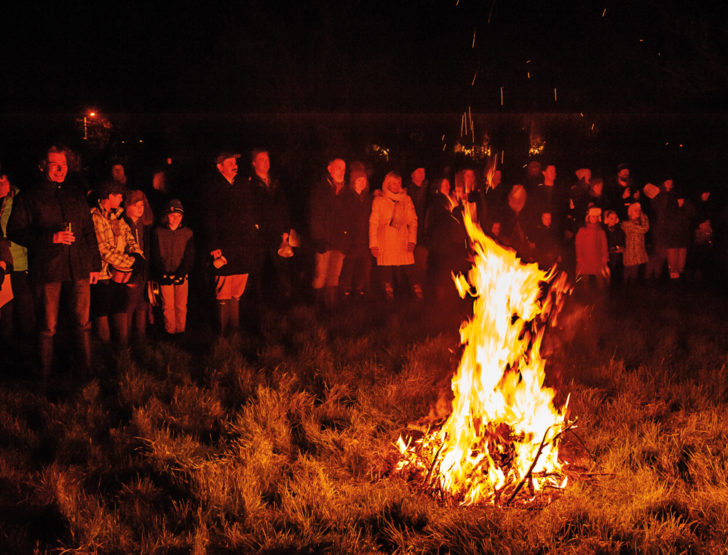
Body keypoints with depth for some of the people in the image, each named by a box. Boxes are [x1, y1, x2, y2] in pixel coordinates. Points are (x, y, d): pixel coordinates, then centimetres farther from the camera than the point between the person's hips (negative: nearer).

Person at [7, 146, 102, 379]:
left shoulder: (76, 196, 18)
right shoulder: (29, 197, 5)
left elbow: (89, 232, 22)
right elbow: (14, 231, -3)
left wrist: (95, 264, 16)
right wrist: (51, 238, -13)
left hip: (79, 268, 3)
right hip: (47, 269, -3)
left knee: (82, 322, 3)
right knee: (48, 326, 0)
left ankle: (87, 369, 13)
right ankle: (46, 377, 9)